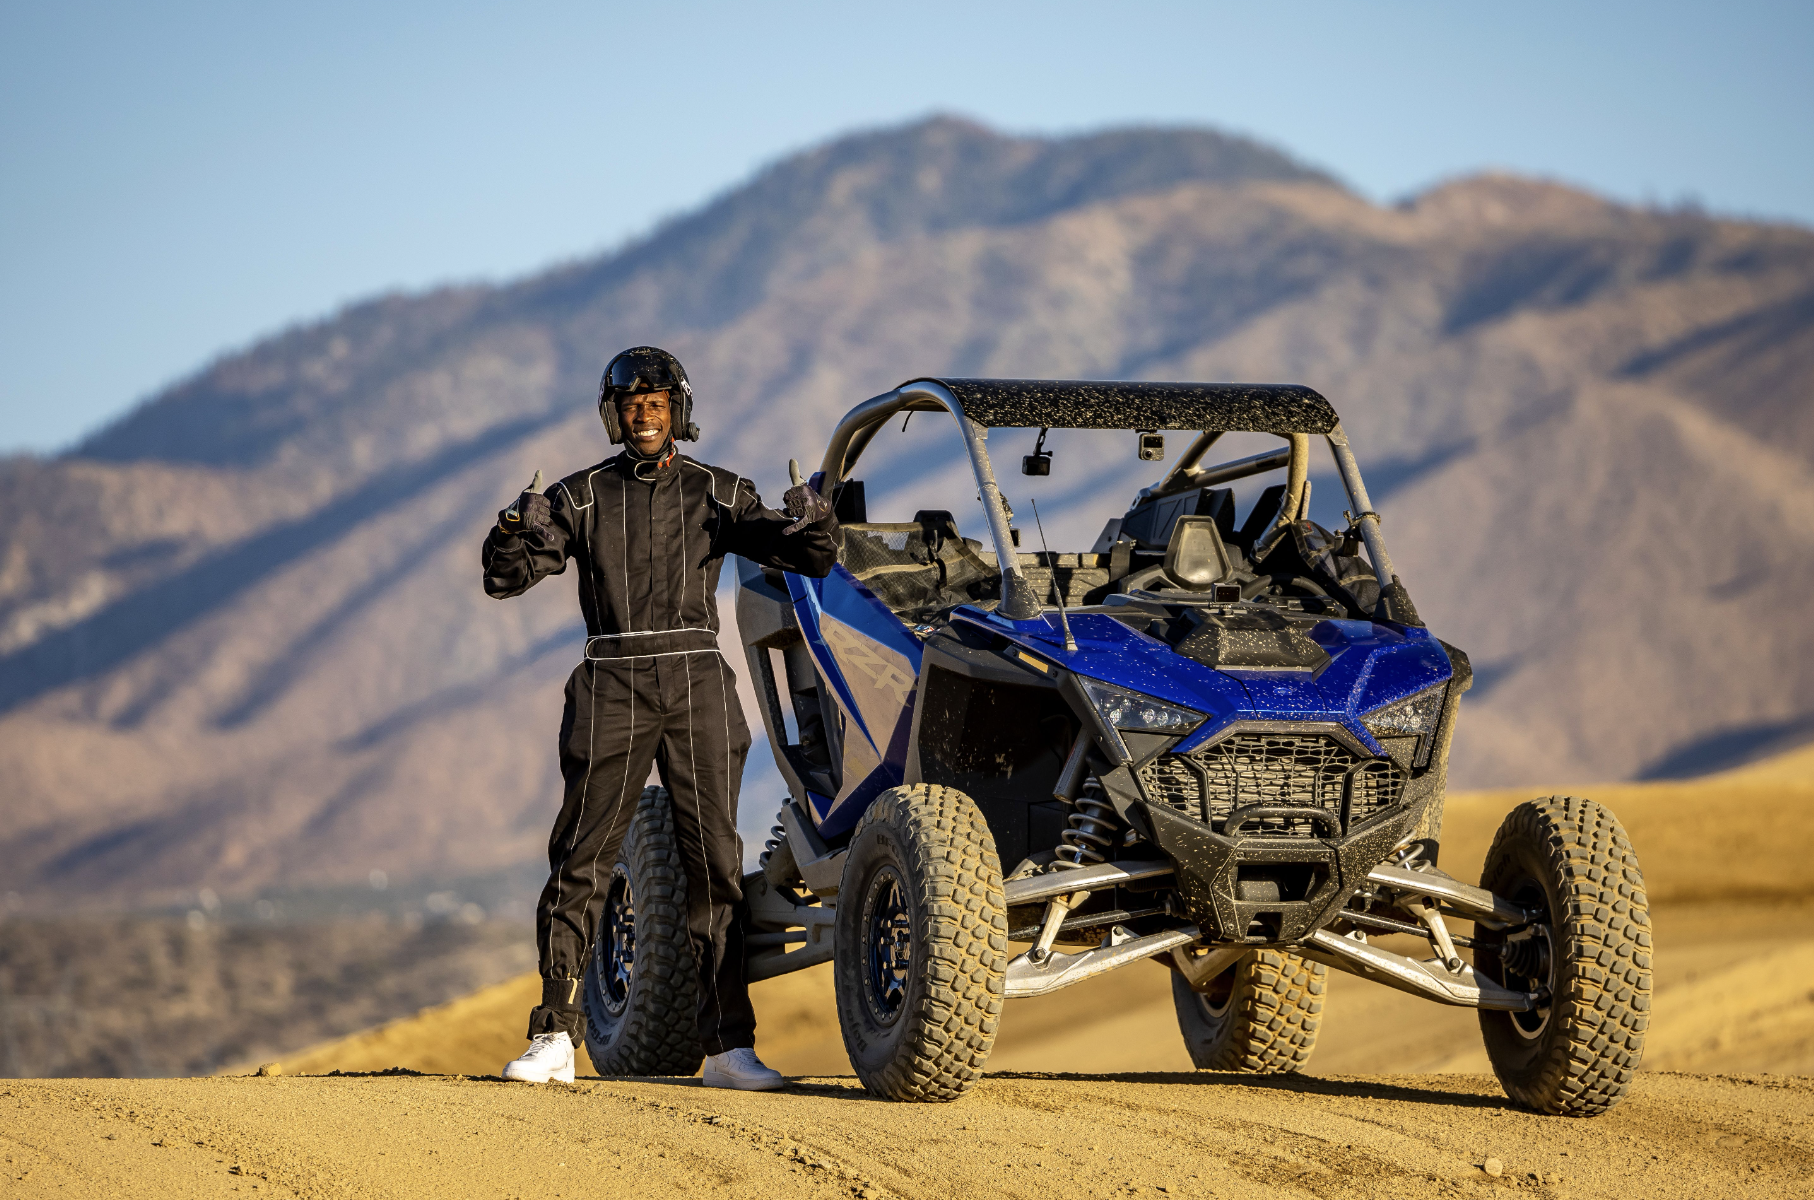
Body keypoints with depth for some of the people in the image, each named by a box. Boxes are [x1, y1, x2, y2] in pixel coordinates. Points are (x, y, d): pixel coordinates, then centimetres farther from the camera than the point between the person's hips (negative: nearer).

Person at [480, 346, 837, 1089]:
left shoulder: (717, 494, 9)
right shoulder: (582, 496, 8)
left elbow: (810, 559, 2)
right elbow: (505, 579, -1)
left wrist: (813, 524, -21)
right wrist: (515, 532, -24)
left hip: (697, 685, 0)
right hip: (613, 688, 0)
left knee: (716, 861, -3)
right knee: (580, 861, -4)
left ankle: (729, 1047, -2)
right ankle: (555, 1038, 0)